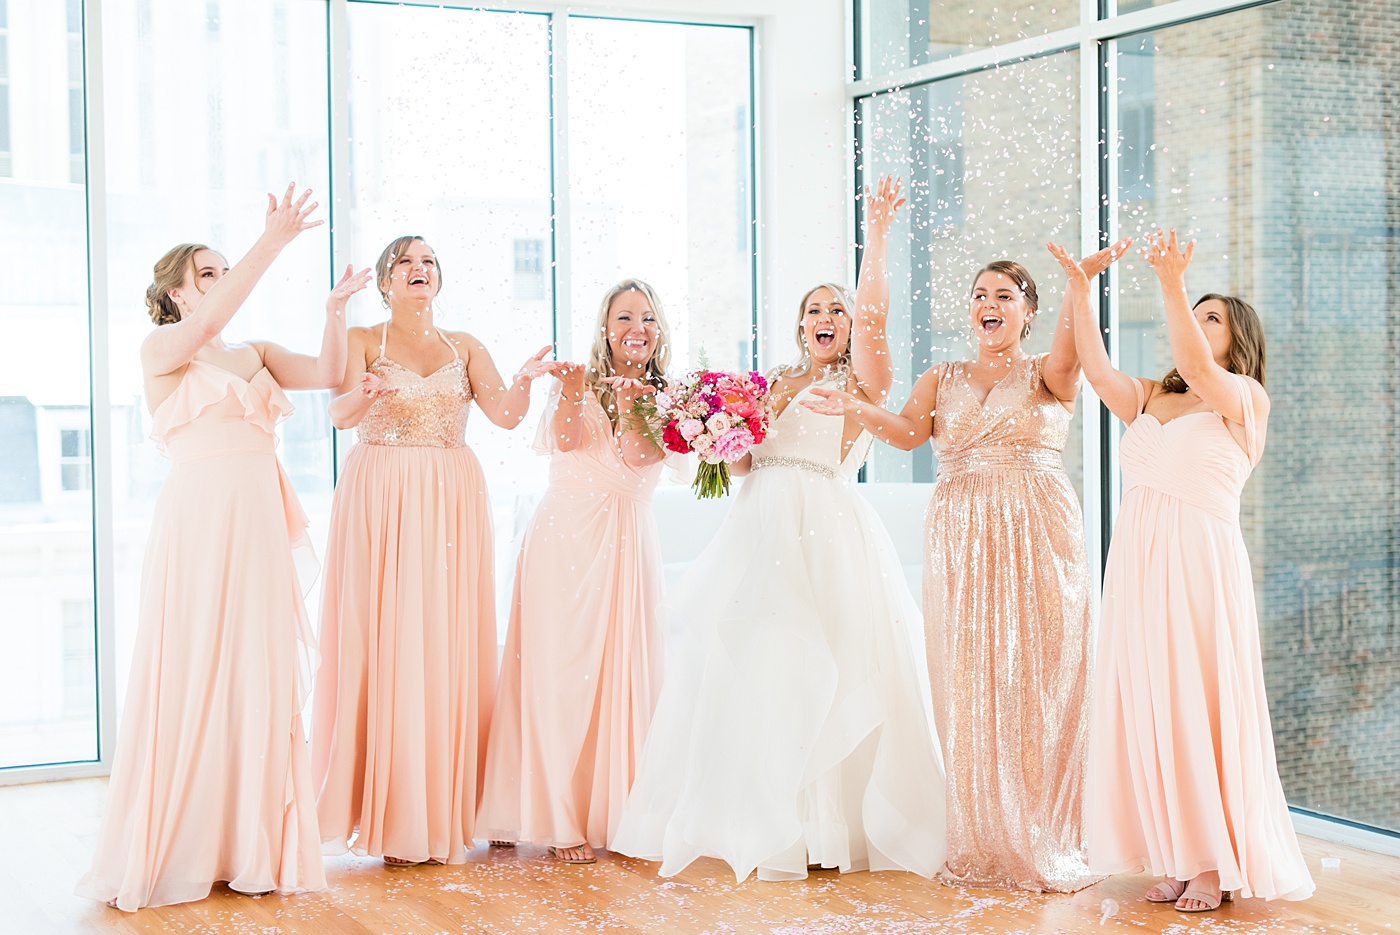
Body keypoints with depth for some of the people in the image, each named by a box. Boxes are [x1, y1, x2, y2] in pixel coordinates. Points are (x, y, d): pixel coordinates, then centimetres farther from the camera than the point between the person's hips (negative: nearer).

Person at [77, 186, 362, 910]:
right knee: (193, 677, -3)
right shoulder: (161, 350, 0)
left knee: (258, 678, 6)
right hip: (198, 518, -5)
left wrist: (335, 310, -8)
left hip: (259, 524, 5)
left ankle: (252, 846, 14)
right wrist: (271, 244, -25)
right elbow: (207, 321, -20)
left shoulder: (255, 354, 17)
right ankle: (179, 849, 7)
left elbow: (329, 374, 7)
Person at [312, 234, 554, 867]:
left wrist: (524, 381, -20)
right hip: (381, 500, -3)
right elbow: (340, 414, -10)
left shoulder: (464, 347, 15)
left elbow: (506, 414, 1)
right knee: (385, 643, -7)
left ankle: (445, 818, 3)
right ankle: (391, 819, -2)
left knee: (450, 648, -1)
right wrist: (366, 394, -32)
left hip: (452, 503, 3)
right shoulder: (363, 341, 6)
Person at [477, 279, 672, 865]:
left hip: (630, 548, 3)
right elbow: (563, 439, -21)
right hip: (569, 542, -3)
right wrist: (570, 395, -39)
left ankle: (619, 813, 16)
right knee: (565, 674, -2)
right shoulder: (582, 383, -1)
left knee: (627, 674, 5)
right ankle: (561, 820, 5)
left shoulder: (665, 400, 8)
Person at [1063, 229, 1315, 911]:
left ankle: (1215, 863, 4)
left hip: (1200, 565, -5)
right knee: (1147, 709, 4)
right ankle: (1176, 859, 10)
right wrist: (1080, 293, -7)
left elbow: (1196, 368, -17)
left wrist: (1172, 285, -28)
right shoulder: (1149, 399, 18)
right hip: (1137, 563, 5)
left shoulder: (1246, 399, 3)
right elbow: (1099, 372, 1)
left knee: (1200, 707, -4)